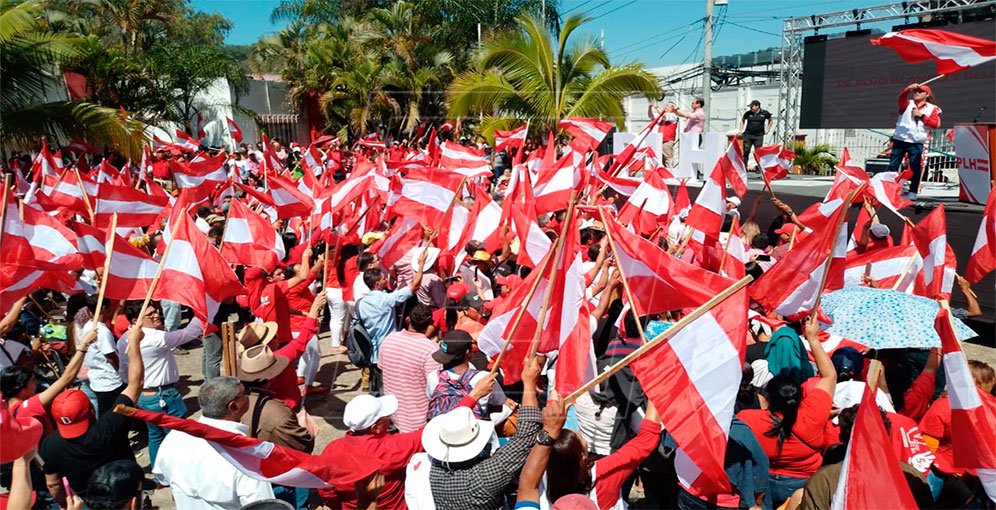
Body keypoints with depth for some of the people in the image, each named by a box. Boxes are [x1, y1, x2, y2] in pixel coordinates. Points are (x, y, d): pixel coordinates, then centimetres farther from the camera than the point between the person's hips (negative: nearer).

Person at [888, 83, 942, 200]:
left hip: (916, 143, -1)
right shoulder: (908, 104, 10)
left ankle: (913, 192, 6)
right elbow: (901, 97, -13)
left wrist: (922, 115, -9)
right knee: (893, 166, 0)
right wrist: (908, 89, -31)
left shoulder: (932, 108, 9)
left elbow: (936, 124, -2)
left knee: (915, 168, -1)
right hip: (900, 140, 1)